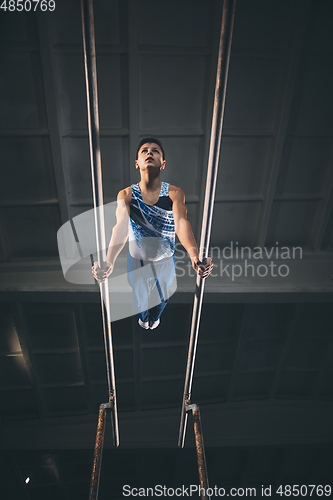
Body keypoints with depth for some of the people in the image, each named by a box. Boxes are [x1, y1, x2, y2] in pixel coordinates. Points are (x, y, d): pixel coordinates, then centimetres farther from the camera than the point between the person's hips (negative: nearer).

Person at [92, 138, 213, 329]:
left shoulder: (175, 193, -22)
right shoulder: (126, 194, -20)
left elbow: (182, 223, -38)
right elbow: (122, 227, -35)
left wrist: (195, 258, -56)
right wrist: (109, 263, -52)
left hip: (166, 260, 0)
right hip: (137, 260, 0)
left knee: (162, 297, 28)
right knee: (140, 298, 27)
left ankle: (155, 317, 65)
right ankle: (144, 320, 63)